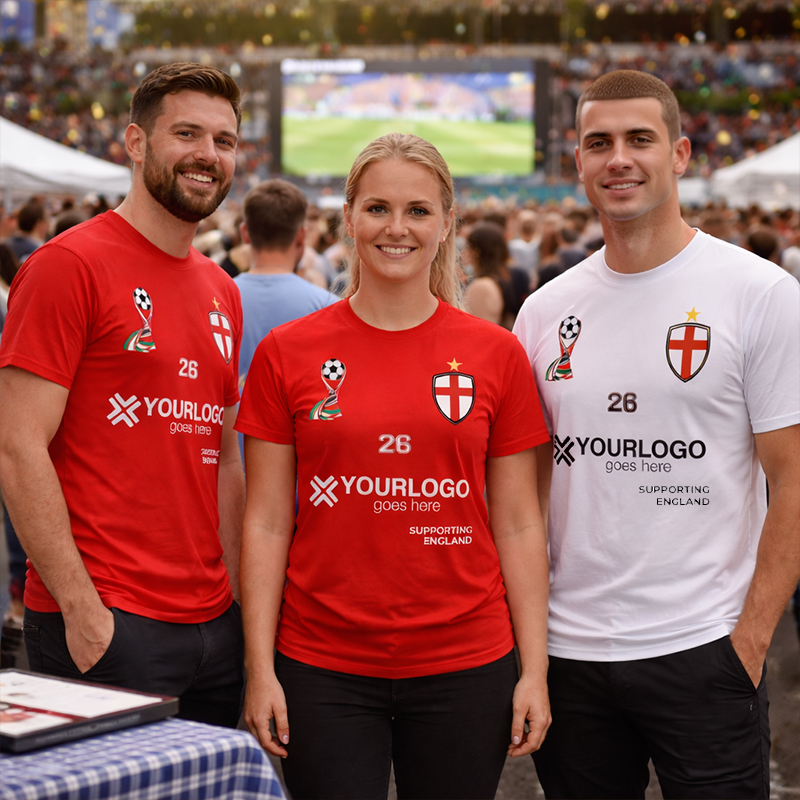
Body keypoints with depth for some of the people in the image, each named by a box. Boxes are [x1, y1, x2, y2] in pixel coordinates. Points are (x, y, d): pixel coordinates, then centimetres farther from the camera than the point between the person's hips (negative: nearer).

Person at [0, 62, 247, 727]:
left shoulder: (223, 293, 14)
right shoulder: (70, 265, -8)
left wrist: (244, 600, 12)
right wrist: (81, 608, -17)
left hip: (213, 625, 7)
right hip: (107, 626, -7)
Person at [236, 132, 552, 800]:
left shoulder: (496, 355, 2)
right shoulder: (286, 353, 1)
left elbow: (518, 526, 4)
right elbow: (266, 524, 2)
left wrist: (535, 669, 0)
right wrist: (260, 668, -3)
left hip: (464, 666, 1)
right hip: (322, 668, 0)